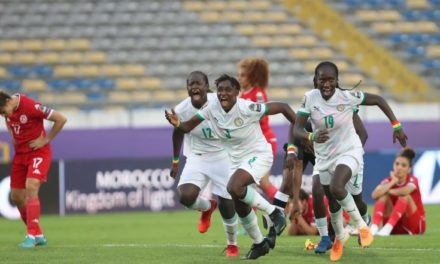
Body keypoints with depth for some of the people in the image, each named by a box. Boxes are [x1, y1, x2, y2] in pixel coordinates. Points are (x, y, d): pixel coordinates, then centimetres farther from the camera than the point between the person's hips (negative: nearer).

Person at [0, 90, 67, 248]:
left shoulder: (31, 107, -25)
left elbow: (61, 119, -19)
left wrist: (45, 140, -15)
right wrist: (13, 137, 7)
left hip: (38, 152, -7)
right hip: (20, 153, 7)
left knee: (31, 188, -25)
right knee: (16, 196, 6)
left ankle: (32, 236, -26)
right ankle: (38, 235, 20)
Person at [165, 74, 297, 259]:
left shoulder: (247, 108, -25)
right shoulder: (212, 108, -9)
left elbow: (283, 107, -19)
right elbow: (188, 127, -6)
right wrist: (177, 123, -29)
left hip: (258, 155, -7)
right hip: (236, 159, 7)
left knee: (234, 187, -31)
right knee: (240, 206, 10)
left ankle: (273, 212, -12)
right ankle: (259, 243, 33)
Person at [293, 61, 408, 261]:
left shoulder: (347, 97, -20)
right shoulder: (310, 98, -16)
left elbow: (378, 100, -6)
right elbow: (297, 130, -17)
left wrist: (396, 126, -6)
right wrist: (312, 136, -39)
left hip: (349, 152, -4)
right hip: (325, 156, 4)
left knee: (336, 187, -32)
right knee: (333, 202, 17)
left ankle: (361, 224, -8)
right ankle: (339, 236, 48)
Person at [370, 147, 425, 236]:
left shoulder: (412, 180, -9)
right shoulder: (388, 181, -1)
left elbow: (405, 191, -36)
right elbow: (374, 195, -23)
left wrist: (388, 191, -18)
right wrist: (393, 182, -19)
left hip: (414, 226, -3)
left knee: (404, 196, -26)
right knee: (383, 196, -17)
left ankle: (387, 229, -43)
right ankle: (373, 228, -40)